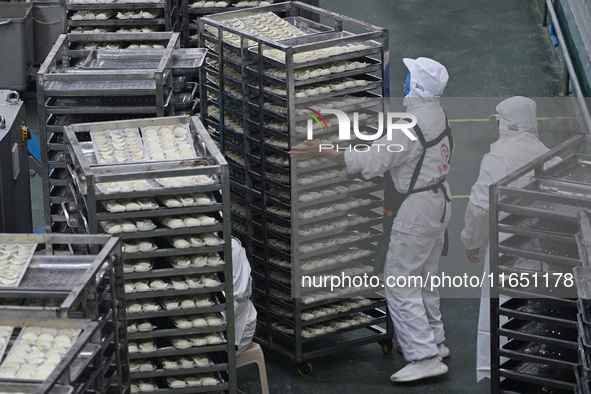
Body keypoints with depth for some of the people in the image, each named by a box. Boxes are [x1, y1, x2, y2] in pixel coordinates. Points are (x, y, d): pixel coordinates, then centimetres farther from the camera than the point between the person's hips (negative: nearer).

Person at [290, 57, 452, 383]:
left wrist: (322, 152, -23)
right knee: (423, 280, 23)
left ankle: (424, 357, -6)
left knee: (401, 288, -5)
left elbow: (372, 161, -26)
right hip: (438, 203, 10)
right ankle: (434, 341, 34)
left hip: (414, 213, -10)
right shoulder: (436, 114, 6)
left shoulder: (412, 124, -25)